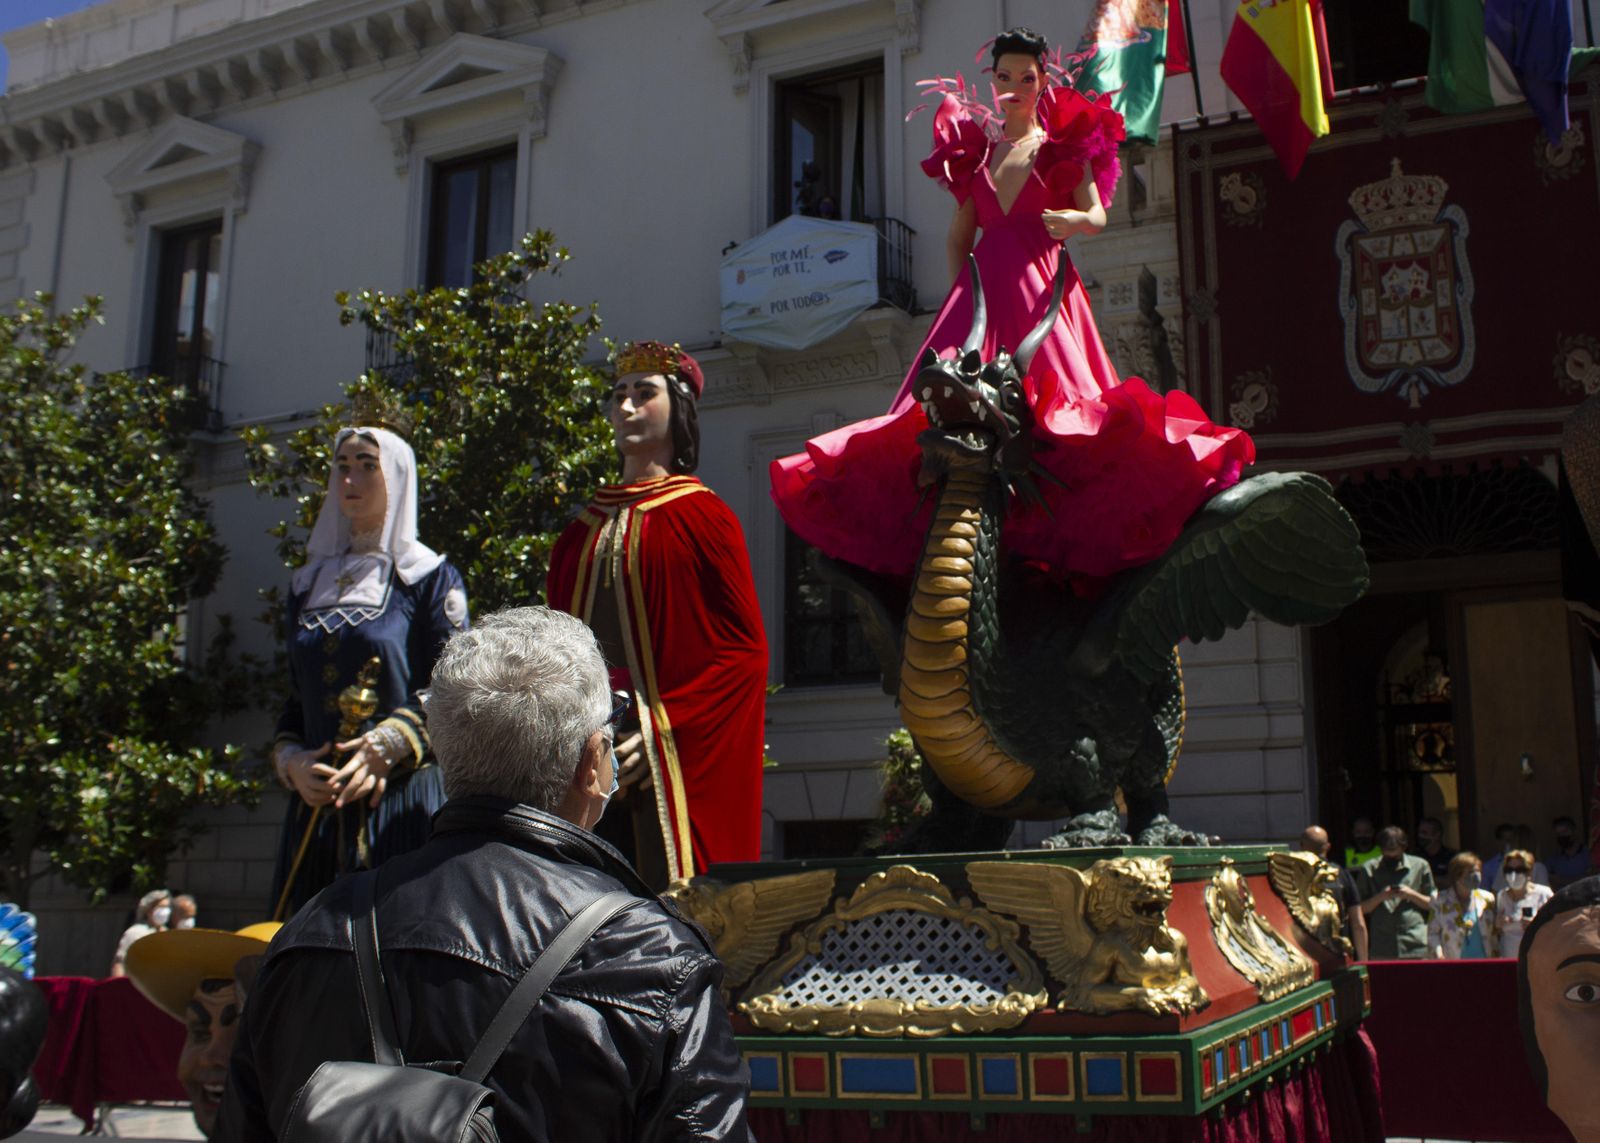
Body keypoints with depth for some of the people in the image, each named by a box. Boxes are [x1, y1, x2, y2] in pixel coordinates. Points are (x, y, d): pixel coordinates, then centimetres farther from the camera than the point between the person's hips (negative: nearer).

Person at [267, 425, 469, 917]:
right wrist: (291, 761, -2)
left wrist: (386, 747, -19)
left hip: (401, 799, -5)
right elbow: (296, 697, 17)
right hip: (317, 800, 5)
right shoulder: (310, 584, 18)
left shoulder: (429, 578, 3)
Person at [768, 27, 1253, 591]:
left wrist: (1073, 219, -21)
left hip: (1041, 284, -3)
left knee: (1052, 399, -18)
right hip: (984, 285, 3)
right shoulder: (975, 145, 21)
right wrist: (958, 291, 5)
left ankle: (1062, 534, -20)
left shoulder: (1065, 141, 13)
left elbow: (1097, 215, 2)